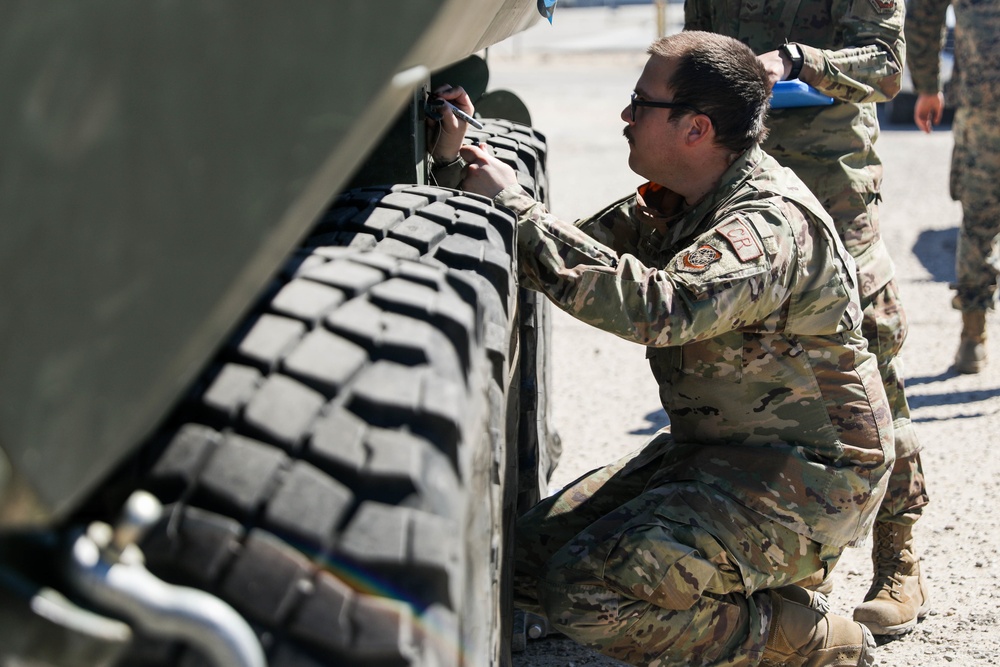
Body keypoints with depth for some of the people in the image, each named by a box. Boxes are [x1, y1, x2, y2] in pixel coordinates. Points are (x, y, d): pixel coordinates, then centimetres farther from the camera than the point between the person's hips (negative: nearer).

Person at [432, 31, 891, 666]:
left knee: (588, 589, -24)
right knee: (532, 557, 3)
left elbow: (656, 307, -41)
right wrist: (470, 163, -2)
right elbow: (579, 251, 7)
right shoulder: (677, 201, 5)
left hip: (804, 478, -9)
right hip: (708, 449, 10)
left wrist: (515, 207, -35)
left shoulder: (774, 224, -25)